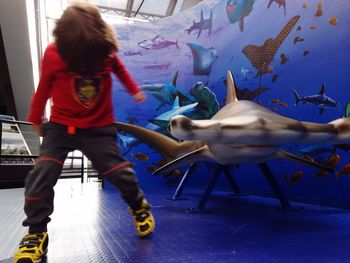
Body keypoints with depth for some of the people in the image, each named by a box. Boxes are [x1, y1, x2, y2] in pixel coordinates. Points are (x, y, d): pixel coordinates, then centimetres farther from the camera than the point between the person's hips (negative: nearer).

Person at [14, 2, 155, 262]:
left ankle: (140, 207, 25)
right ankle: (36, 233, 5)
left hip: (99, 128, 0)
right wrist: (36, 119, 14)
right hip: (60, 126, 0)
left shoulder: (106, 49, -11)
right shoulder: (53, 54, -14)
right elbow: (44, 88, 1)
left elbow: (119, 68, 13)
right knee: (41, 174, -14)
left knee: (121, 173, -5)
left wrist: (134, 90, 10)